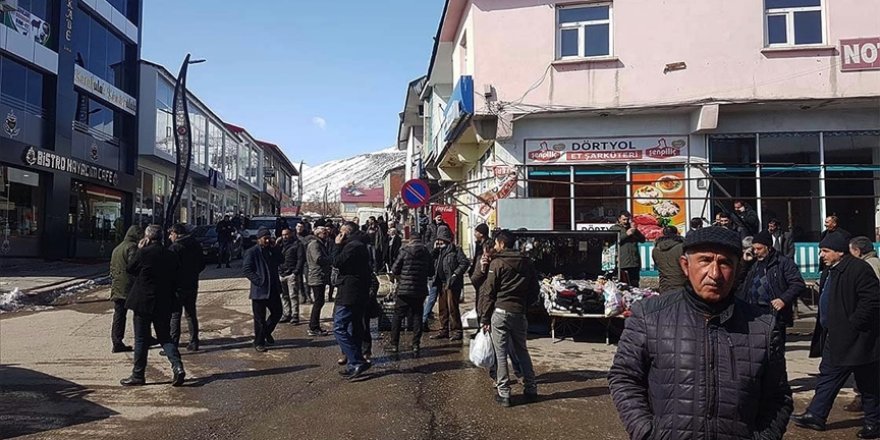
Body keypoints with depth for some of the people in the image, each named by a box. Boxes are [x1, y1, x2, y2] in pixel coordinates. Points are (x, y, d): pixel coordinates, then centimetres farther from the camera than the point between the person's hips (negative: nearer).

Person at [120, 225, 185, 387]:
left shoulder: (143, 253, -13)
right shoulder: (171, 256, 2)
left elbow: (129, 269, 1)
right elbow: (175, 277, 9)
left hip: (143, 302, -4)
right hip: (164, 304, 4)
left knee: (141, 339, 7)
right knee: (165, 337, 13)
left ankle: (138, 374, 15)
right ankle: (177, 366, -5)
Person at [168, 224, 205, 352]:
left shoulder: (174, 247, -14)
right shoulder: (195, 245, 7)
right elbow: (202, 265, 12)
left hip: (178, 286, -6)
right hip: (192, 285, 6)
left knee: (174, 315, 0)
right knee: (191, 314, 14)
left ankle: (172, 345, 0)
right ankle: (194, 343, 16)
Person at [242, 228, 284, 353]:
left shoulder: (273, 250, 12)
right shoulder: (252, 252, -8)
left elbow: (280, 262, 7)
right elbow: (246, 270, -13)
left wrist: (276, 248, -3)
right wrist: (258, 281, -17)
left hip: (274, 290, 6)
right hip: (259, 290, -6)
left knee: (277, 313, 14)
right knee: (260, 318, 3)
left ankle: (266, 332, 38)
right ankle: (259, 342, 16)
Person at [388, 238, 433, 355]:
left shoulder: (405, 251, -6)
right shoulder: (426, 253, 4)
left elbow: (394, 269, -3)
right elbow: (430, 272, 10)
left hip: (404, 289, -3)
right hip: (421, 290, 3)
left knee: (398, 316, 5)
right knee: (417, 316, 11)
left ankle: (394, 344, 6)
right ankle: (416, 344, 10)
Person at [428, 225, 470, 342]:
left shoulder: (456, 250, -5)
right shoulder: (438, 251, 15)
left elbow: (465, 263, -11)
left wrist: (455, 274, -17)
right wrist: (434, 250, 2)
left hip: (452, 284, -7)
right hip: (441, 283, 7)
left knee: (452, 308, -6)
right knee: (443, 308, 12)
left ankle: (456, 331, 1)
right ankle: (444, 330, 21)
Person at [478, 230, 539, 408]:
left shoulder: (497, 263, -7)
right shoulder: (527, 263, 9)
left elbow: (489, 292, -7)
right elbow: (535, 289, 12)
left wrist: (485, 318, -2)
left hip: (500, 312, -5)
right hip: (520, 313, 5)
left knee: (501, 353, 1)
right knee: (522, 351, 17)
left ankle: (503, 393, 4)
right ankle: (531, 389, 20)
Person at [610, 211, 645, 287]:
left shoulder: (632, 228, 21)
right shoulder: (614, 229, 9)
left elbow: (642, 240, 12)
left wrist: (635, 230, -3)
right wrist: (626, 234, -10)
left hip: (634, 264, 4)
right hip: (621, 264, -4)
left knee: (635, 286, 4)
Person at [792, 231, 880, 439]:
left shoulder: (858, 269, -17)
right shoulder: (829, 271, 12)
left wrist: (854, 323, -21)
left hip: (856, 339, -10)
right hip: (835, 338, 10)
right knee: (828, 376, 12)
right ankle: (815, 416, 17)